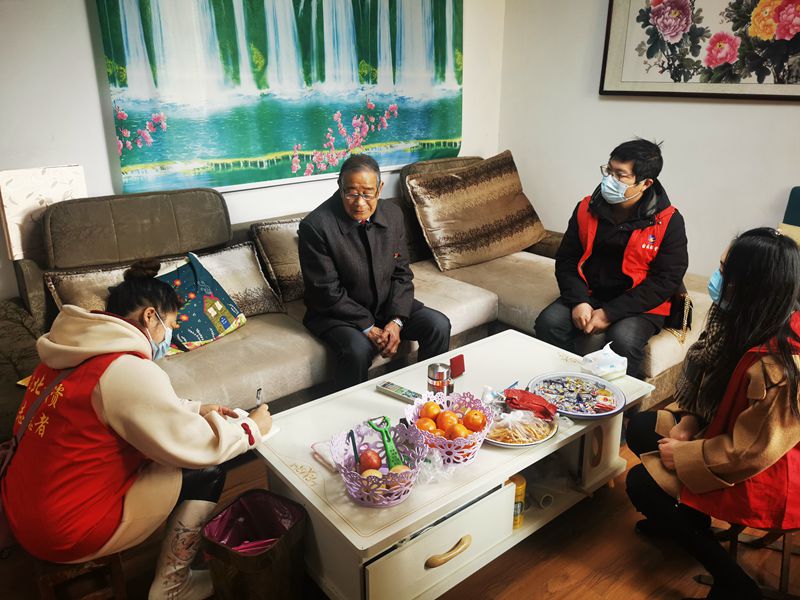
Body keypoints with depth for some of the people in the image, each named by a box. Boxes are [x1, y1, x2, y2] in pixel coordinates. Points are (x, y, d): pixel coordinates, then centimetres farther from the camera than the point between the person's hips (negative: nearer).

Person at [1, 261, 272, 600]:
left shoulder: (76, 348, 3)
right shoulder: (127, 371, -26)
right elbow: (199, 446, -19)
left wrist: (196, 409, 13)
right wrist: (253, 429, -3)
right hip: (67, 532, -9)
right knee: (207, 471, -3)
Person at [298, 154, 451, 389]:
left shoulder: (393, 214, -3)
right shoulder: (316, 226, -20)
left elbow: (402, 273, 1)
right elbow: (327, 292, -19)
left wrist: (396, 321, -13)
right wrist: (368, 328, -22)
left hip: (387, 305, 5)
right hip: (337, 312, -5)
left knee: (439, 325, -11)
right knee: (358, 349, -33)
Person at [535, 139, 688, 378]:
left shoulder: (669, 222, -9)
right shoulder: (586, 209, 1)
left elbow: (665, 281, -12)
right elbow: (566, 260, 4)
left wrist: (609, 313, -19)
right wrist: (578, 301, -15)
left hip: (638, 305, -3)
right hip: (588, 295, 3)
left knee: (623, 340, -33)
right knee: (548, 322, -23)